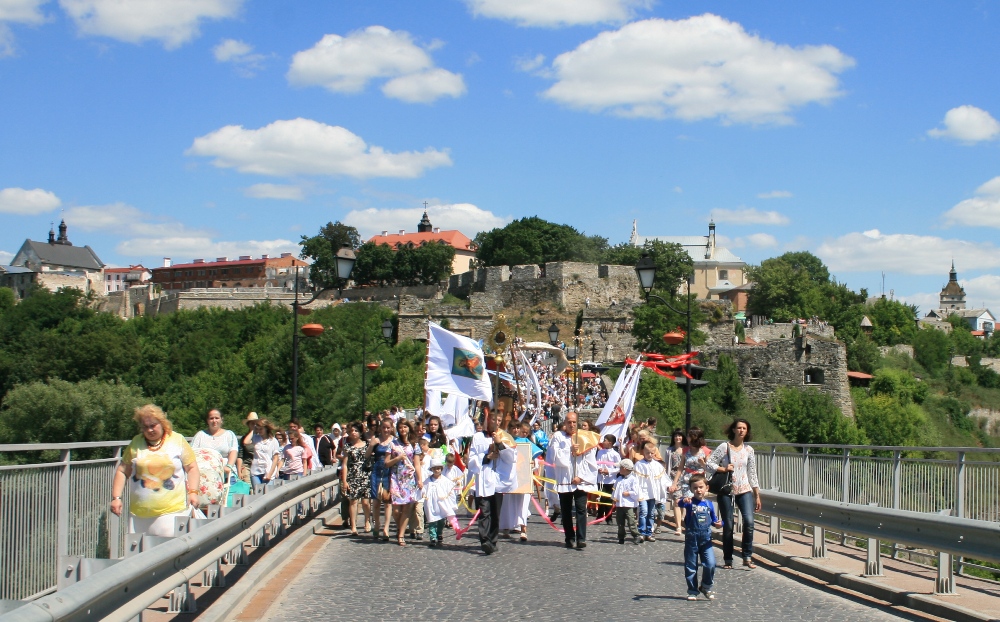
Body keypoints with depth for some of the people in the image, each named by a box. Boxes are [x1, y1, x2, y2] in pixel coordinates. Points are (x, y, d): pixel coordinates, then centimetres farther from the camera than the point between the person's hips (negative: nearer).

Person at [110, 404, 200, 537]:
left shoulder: (178, 440, 5)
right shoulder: (136, 443, 11)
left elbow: (192, 467, 7)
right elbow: (122, 471, 12)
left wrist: (193, 492, -6)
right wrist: (116, 497, 3)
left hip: (172, 510, -3)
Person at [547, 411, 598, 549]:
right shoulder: (558, 437, 7)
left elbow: (590, 460, 1)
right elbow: (554, 456, -5)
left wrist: (581, 476, -6)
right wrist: (570, 451, -9)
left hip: (581, 481, -1)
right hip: (564, 480, 1)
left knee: (581, 509, -10)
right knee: (566, 511, 4)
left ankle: (581, 539, -12)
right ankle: (569, 539, 12)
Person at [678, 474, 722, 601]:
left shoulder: (709, 504, 5)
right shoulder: (690, 502, -6)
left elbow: (713, 520, 15)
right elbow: (681, 503, -28)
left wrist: (718, 523, -7)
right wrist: (684, 501, -51)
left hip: (706, 539, 2)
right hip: (691, 539, -2)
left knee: (710, 564, -9)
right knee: (691, 567, 6)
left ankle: (706, 587, 13)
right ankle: (692, 591, 18)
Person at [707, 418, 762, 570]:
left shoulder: (749, 450, 7)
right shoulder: (724, 447, -2)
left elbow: (752, 473, 10)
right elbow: (708, 464, -4)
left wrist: (757, 496, 10)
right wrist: (724, 468, -17)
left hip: (744, 490, 2)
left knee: (749, 522, -17)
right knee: (728, 526, 1)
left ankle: (747, 557, -8)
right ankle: (728, 560, 13)